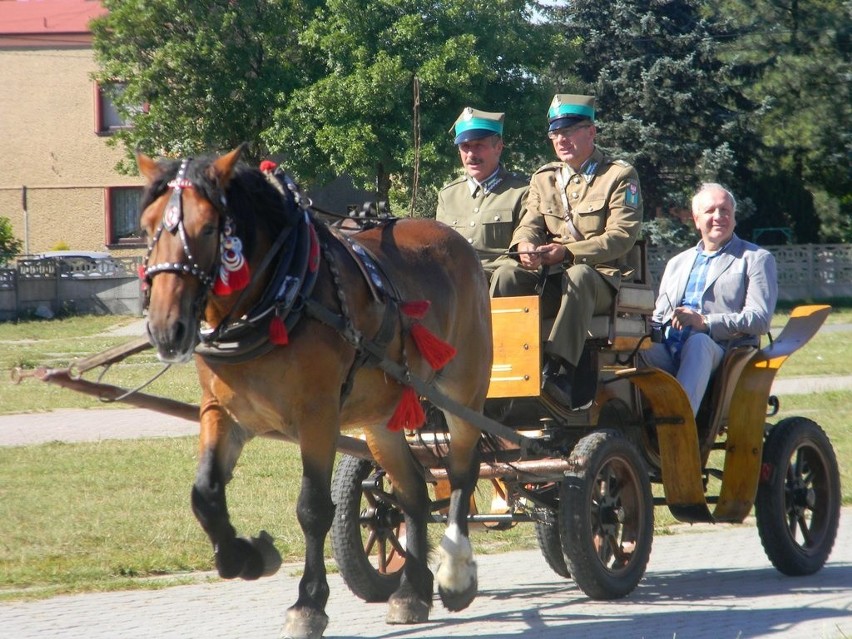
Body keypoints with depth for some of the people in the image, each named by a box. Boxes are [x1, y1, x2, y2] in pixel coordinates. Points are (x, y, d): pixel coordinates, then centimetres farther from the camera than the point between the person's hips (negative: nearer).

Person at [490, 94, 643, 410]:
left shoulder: (620, 176, 3)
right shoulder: (544, 178, 20)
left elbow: (622, 236, -9)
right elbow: (530, 224, 9)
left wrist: (568, 252, -21)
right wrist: (525, 245, -18)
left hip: (599, 279, -4)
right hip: (549, 278, 4)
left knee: (577, 276, -39)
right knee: (507, 275, -25)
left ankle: (560, 370, -52)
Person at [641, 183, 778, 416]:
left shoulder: (756, 259, 13)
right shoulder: (677, 263, 31)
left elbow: (760, 318, -1)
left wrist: (705, 322, -15)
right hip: (668, 356, 4)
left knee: (698, 342, -39)